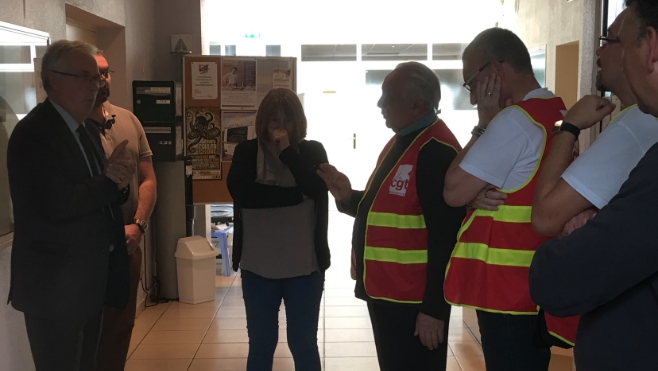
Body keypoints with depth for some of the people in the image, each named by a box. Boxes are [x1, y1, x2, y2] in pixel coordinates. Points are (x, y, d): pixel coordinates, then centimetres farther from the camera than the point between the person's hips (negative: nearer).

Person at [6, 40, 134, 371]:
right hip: (54, 287, -9)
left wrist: (116, 180, -12)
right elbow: (59, 203, -28)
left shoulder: (78, 129, 13)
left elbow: (95, 194, 11)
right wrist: (110, 181, -13)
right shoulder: (33, 133, -17)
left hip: (88, 282, 9)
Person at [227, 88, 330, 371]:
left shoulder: (312, 151, 1)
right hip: (258, 266, 1)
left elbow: (317, 189, -16)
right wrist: (292, 195, -16)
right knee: (260, 344, 13)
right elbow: (239, 191, -16)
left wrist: (288, 151, -17)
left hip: (303, 265, 0)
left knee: (304, 344, 12)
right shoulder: (246, 152, 1)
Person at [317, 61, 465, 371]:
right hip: (385, 292, 10)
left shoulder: (436, 151, -20)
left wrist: (434, 308, -22)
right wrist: (349, 198, 3)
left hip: (414, 300, -10)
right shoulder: (400, 142, 12)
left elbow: (445, 238, -24)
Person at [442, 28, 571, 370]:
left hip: (509, 290, -9)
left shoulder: (516, 119, -17)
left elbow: (454, 192, -15)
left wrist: (484, 124, -8)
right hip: (538, 286, 9)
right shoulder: (558, 115, 13)